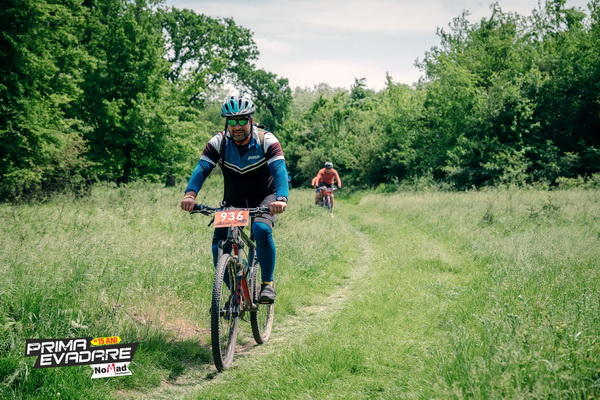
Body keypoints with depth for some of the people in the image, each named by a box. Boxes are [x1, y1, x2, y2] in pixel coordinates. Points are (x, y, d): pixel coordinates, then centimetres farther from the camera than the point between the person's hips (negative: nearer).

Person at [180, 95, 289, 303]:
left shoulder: (266, 141, -20)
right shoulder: (218, 143, -14)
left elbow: (280, 170, -34)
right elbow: (202, 169, -26)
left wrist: (281, 198, -54)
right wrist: (190, 194, -47)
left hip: (264, 197, -3)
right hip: (233, 200, 3)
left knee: (262, 230, -33)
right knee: (219, 247, -15)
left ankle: (268, 284, -15)